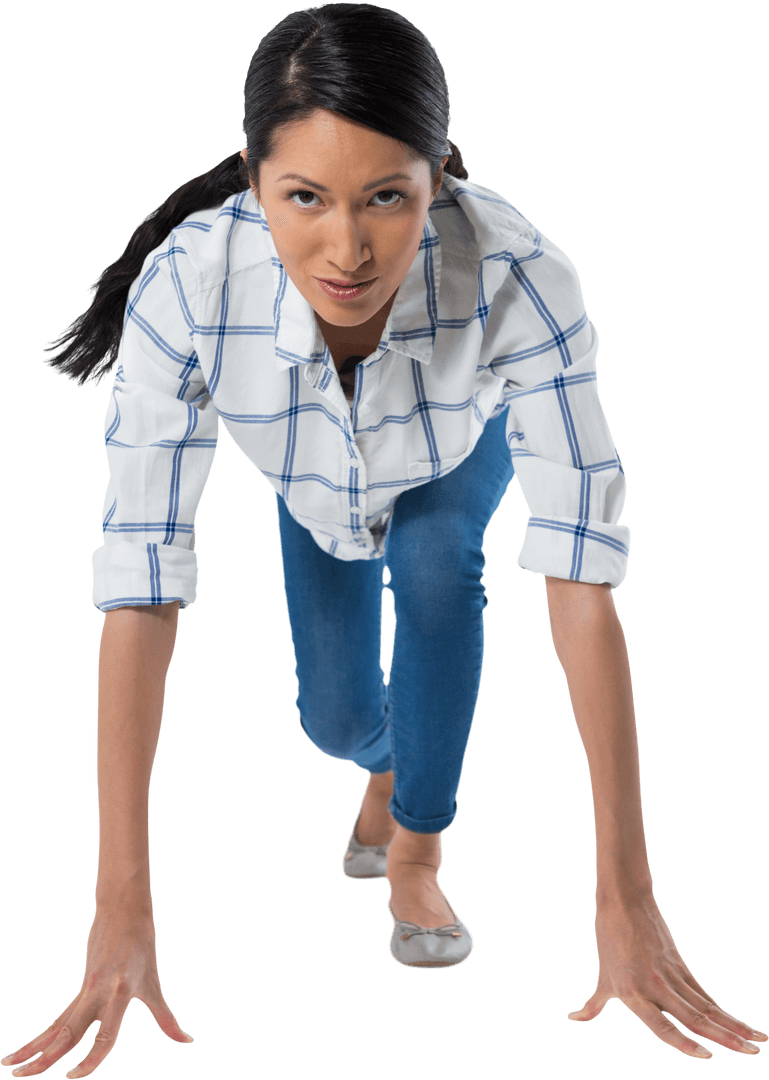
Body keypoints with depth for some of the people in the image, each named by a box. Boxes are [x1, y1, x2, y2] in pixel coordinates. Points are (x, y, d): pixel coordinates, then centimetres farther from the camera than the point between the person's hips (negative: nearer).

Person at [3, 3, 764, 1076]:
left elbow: (582, 582, -45)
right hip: (311, 487, 1)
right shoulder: (185, 286, -43)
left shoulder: (519, 278, -46)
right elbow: (141, 590, -42)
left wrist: (627, 896, -46)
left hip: (459, 451, -1)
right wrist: (123, 910, -45)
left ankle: (415, 852, -7)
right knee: (337, 719, 3)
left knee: (437, 566, -30)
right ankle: (387, 770, 41)